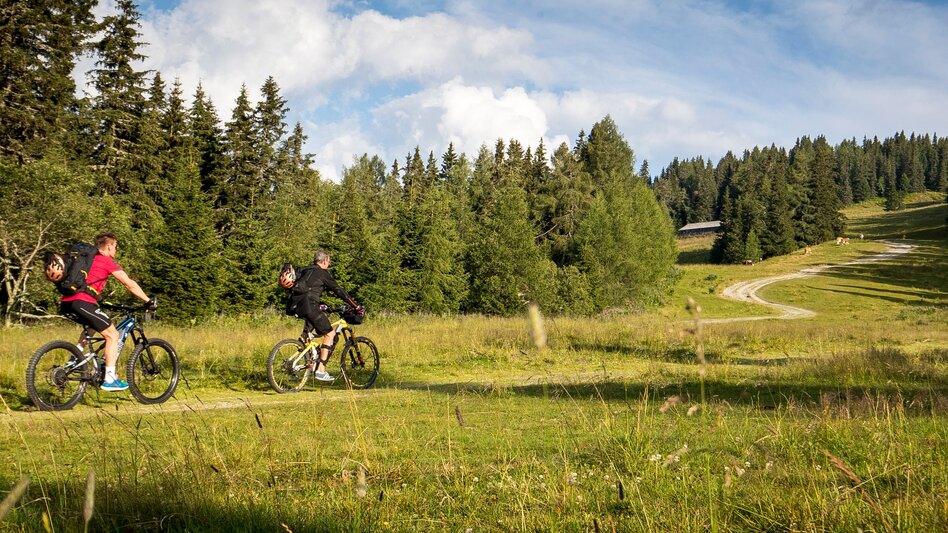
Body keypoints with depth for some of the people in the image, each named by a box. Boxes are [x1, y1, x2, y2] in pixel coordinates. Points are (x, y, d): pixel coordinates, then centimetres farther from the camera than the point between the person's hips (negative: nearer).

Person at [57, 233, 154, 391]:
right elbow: (130, 284, 1)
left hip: (66, 303, 8)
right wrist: (148, 300, 8)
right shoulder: (107, 261, 3)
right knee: (112, 334, 1)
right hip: (83, 302, -8)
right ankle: (109, 379, -3)